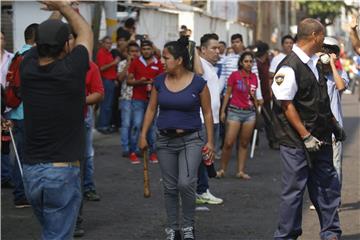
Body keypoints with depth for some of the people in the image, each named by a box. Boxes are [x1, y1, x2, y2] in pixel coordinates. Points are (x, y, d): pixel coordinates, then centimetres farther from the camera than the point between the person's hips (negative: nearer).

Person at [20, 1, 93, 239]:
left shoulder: (27, 68, -2)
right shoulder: (71, 70, -12)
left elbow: (43, 39, 20)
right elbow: (86, 32, 8)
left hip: (31, 172, 5)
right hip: (63, 172, -5)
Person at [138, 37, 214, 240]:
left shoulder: (198, 83, -8)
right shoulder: (160, 82, 2)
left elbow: (207, 113, -3)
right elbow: (151, 109, 9)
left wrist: (210, 141, -4)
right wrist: (143, 135, 5)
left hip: (191, 140, -4)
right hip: (165, 140, 4)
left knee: (186, 183, -17)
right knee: (170, 187, 9)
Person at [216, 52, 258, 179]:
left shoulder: (254, 77, 7)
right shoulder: (234, 75, -5)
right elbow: (227, 94, 0)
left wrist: (257, 110, 18)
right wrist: (223, 111, -3)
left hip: (250, 112, 4)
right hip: (235, 111, -4)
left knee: (244, 144, 6)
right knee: (228, 143, -7)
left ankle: (241, 171, 12)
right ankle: (222, 169, 7)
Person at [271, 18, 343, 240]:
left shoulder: (313, 64, 12)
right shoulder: (289, 67, -17)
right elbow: (286, 105, -18)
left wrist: (334, 124, 18)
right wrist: (306, 137, -18)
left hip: (320, 140, 8)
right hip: (297, 143, -8)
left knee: (328, 186, 12)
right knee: (294, 190, 1)